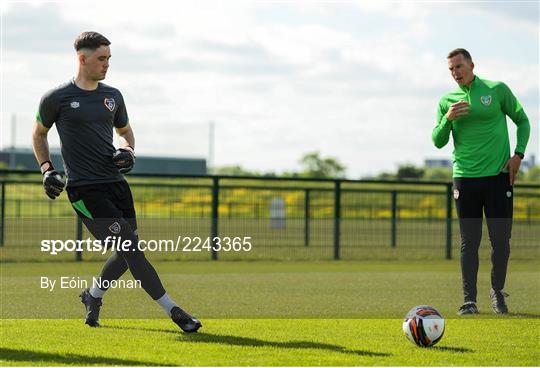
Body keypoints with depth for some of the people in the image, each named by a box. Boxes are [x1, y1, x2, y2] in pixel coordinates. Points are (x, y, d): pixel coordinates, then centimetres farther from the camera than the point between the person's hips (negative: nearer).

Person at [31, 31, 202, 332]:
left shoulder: (113, 96, 12)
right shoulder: (57, 98, -2)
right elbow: (39, 133, 13)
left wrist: (128, 151, 6)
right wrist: (47, 168, 2)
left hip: (115, 182, 6)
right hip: (84, 188, -6)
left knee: (129, 251, 7)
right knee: (130, 247, -14)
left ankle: (93, 294, 34)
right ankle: (173, 310, -14)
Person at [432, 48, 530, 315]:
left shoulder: (497, 90, 2)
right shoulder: (447, 101, 7)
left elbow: (522, 121, 11)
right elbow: (437, 142, 6)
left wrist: (518, 154, -3)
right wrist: (448, 119, -13)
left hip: (498, 176, -1)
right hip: (465, 178, 1)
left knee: (501, 240, 0)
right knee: (469, 242, 0)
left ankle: (497, 290, 20)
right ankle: (469, 300, 3)